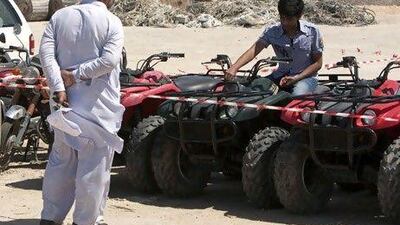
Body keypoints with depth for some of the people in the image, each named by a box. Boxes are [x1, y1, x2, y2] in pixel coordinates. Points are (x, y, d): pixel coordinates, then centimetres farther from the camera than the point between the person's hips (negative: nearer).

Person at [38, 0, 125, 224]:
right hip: (98, 104, -5)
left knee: (61, 159, 16)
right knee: (95, 164, 3)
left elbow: (46, 51, -5)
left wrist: (58, 87, -10)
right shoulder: (112, 22, -7)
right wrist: (76, 76, -13)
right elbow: (109, 60, -19)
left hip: (67, 100, 5)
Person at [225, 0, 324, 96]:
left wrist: (296, 78, -17)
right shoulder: (272, 32, -7)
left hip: (305, 76, -3)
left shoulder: (312, 32, -11)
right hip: (281, 76, 3)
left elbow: (317, 63, -4)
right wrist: (234, 68, -37)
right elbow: (253, 51, -19)